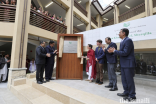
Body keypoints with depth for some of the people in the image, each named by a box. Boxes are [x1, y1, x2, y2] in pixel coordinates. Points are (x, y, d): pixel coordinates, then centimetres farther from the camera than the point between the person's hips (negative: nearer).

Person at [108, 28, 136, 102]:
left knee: (129, 80, 3)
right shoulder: (123, 41, 13)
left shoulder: (128, 40, -16)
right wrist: (113, 51, 0)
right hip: (123, 64, 9)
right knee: (124, 79, 17)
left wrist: (114, 51, -16)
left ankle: (132, 96, 21)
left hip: (128, 64, -9)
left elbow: (125, 53, -23)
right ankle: (126, 92, 33)